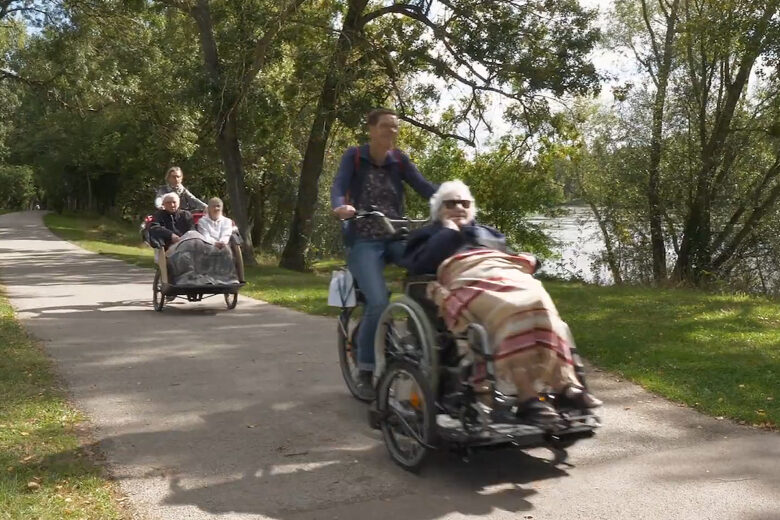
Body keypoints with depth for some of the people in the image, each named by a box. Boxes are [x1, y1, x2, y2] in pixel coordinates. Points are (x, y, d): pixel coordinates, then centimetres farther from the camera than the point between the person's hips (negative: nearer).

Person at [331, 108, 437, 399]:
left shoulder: (399, 160, 7)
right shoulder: (354, 157, -1)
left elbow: (424, 186, -5)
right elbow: (339, 187, -16)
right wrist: (341, 206, -40)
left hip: (397, 237, 3)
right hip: (364, 242, -3)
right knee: (378, 303, -24)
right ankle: (365, 371, -5)